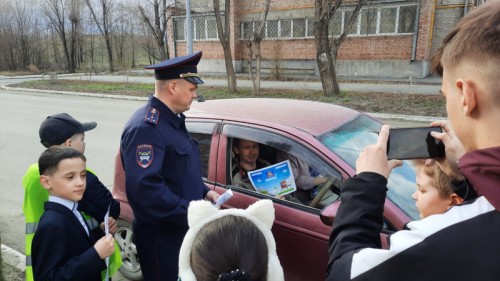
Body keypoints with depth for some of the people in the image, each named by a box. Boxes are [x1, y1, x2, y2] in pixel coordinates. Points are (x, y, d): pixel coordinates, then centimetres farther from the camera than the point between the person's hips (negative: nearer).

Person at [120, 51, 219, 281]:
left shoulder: (173, 120, 9)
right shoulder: (146, 127, -24)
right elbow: (144, 187, -32)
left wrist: (204, 192, 5)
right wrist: (191, 213, -26)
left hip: (181, 227, 9)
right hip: (161, 233, -9)